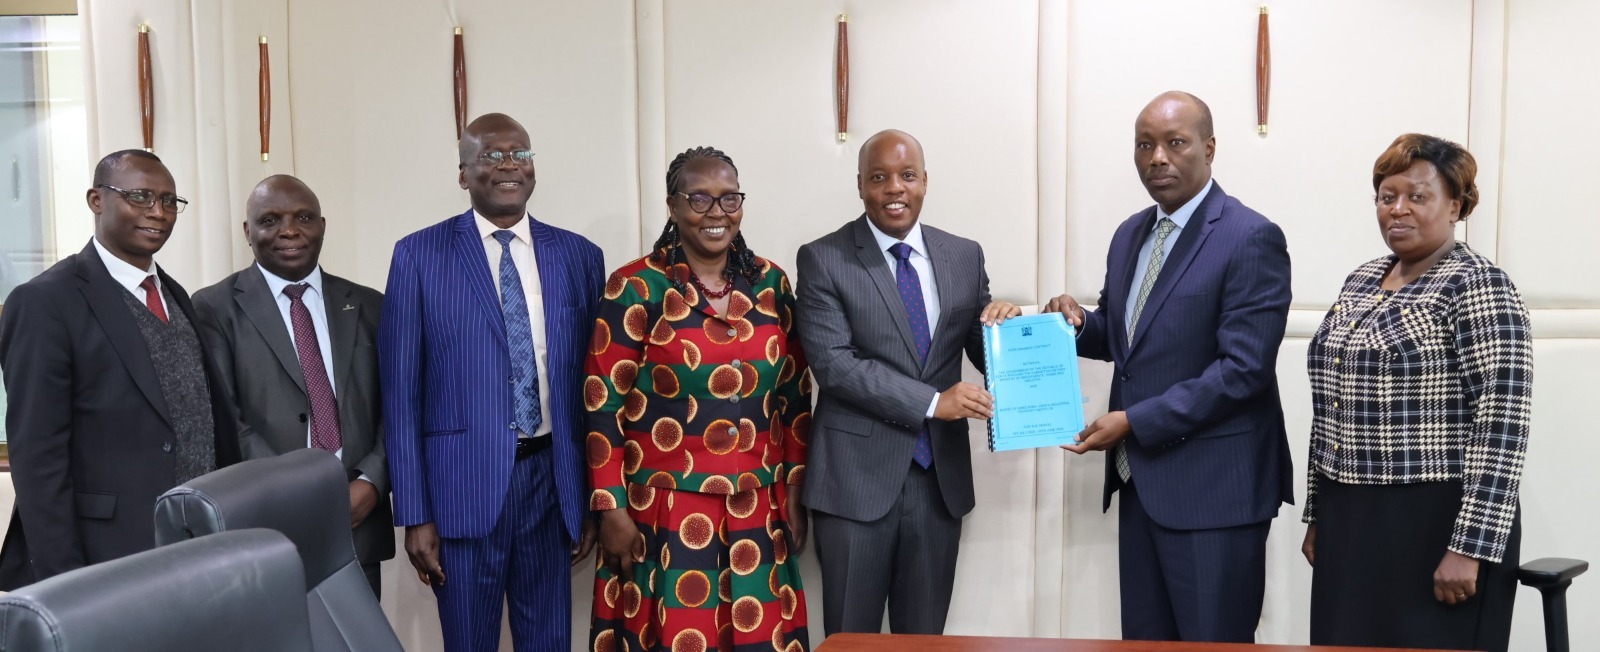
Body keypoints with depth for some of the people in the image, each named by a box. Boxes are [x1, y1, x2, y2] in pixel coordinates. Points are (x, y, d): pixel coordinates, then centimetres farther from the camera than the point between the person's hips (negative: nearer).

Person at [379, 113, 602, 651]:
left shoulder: (579, 256, 5)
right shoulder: (419, 255, -2)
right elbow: (401, 393, -3)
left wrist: (595, 497, 7)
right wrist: (415, 514, -6)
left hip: (552, 480, 2)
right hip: (464, 484, -2)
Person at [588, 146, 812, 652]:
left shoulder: (771, 284, 5)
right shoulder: (635, 289, -7)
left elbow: (795, 396, 10)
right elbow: (604, 407, -6)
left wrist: (794, 493, 8)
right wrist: (611, 510, -8)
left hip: (756, 513, 4)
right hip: (664, 514, -3)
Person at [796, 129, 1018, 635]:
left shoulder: (965, 256, 7)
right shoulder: (823, 259, -5)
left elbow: (986, 354, 10)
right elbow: (832, 363, -14)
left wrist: (1003, 326, -13)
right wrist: (930, 401, -19)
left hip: (940, 475, 4)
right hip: (857, 475, -3)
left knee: (925, 635, 15)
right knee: (851, 635, 9)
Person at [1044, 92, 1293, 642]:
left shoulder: (1251, 239, -12)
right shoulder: (1129, 235, 12)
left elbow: (1244, 368, -19)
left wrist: (1135, 422, -19)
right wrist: (1077, 324, -1)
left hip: (1212, 490, -7)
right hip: (1140, 481, 7)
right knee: (1143, 639, 15)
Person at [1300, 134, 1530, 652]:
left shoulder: (1478, 286, -11)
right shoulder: (1360, 282, 11)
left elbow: (1502, 424, -17)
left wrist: (1469, 547, -20)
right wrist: (1318, 515, 14)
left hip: (1436, 526, -7)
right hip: (1350, 524, 7)